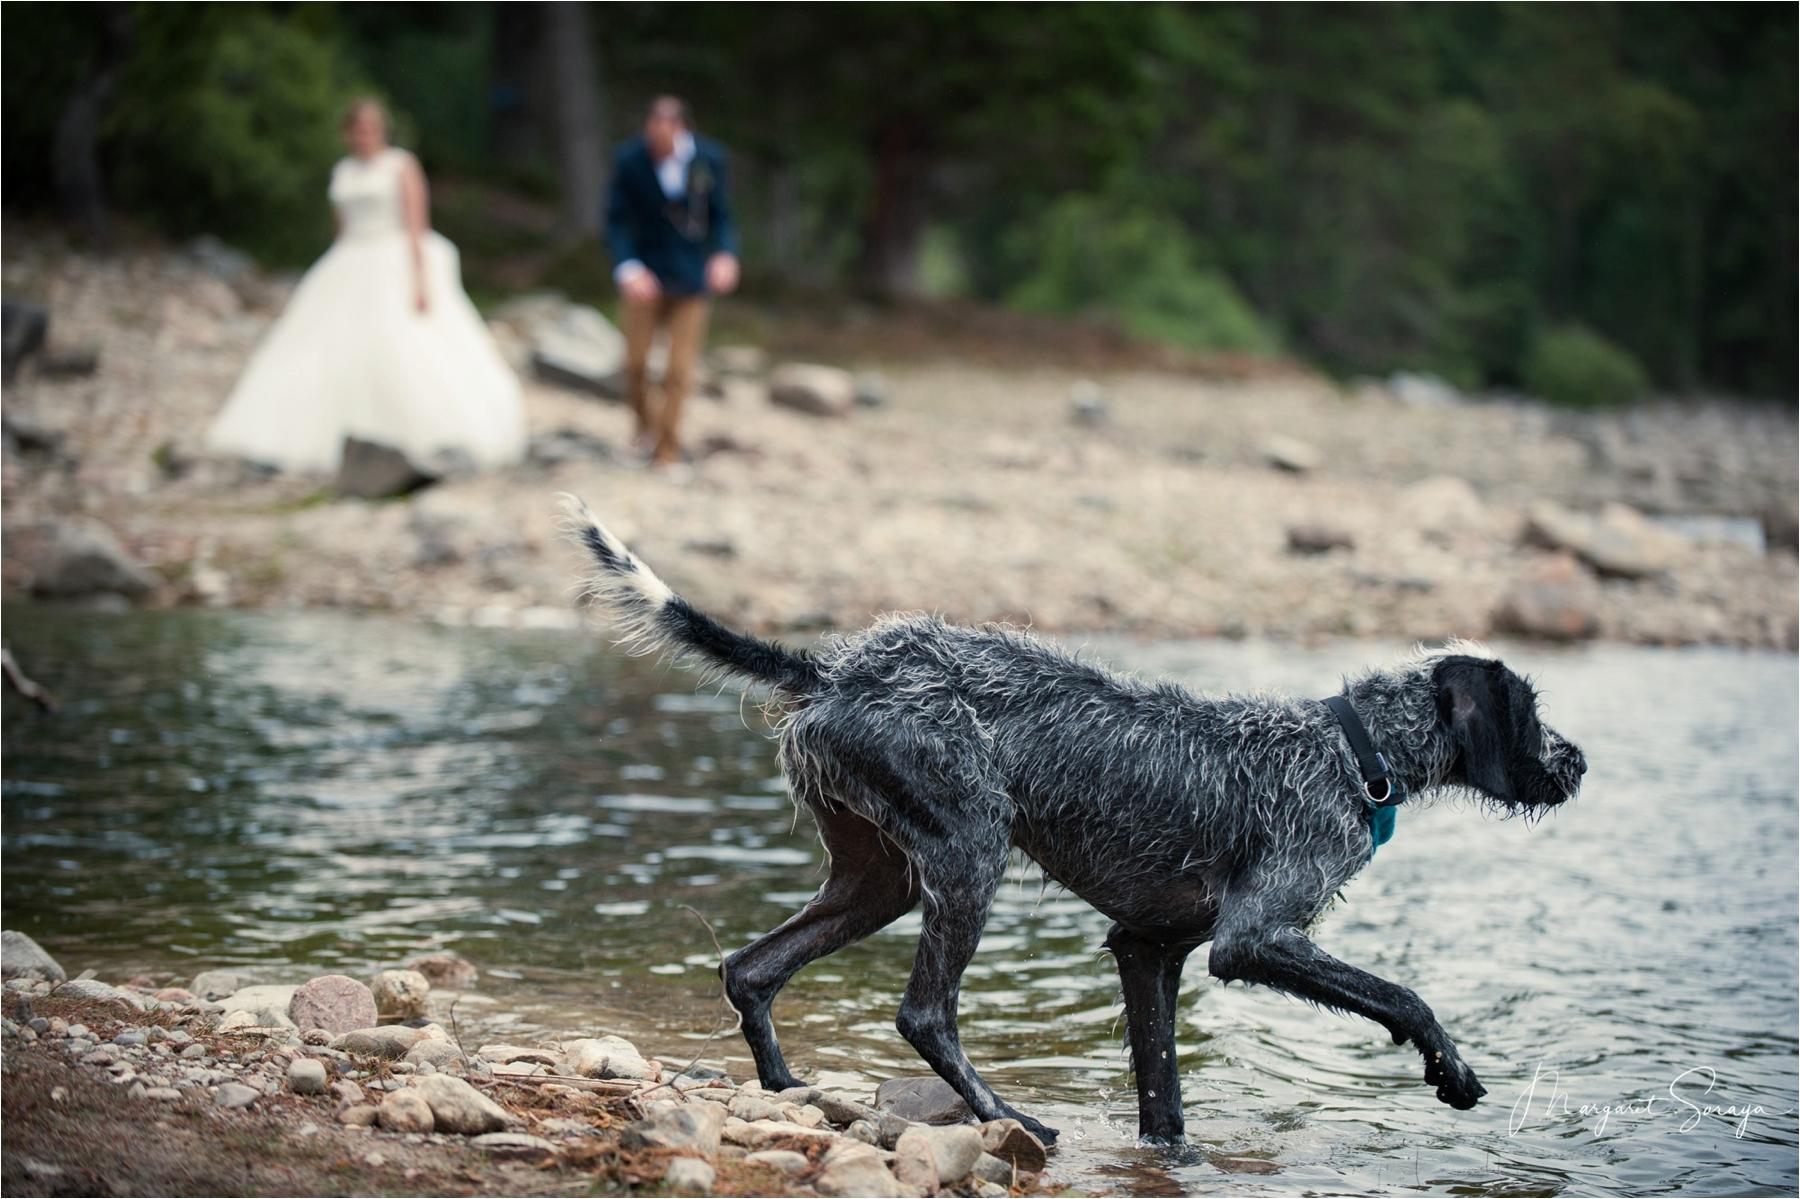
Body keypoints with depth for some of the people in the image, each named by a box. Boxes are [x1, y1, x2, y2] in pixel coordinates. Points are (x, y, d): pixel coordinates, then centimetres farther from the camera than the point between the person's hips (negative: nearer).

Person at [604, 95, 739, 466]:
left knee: (680, 372, -1)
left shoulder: (710, 158, -8)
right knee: (635, 363, 0)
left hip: (690, 278, 0)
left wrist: (725, 254, -16)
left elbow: (721, 215, 3)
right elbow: (617, 220, -6)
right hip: (644, 273, 0)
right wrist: (628, 267, -20)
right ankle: (644, 424, 29)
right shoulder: (630, 159, -12)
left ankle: (667, 449, 15)